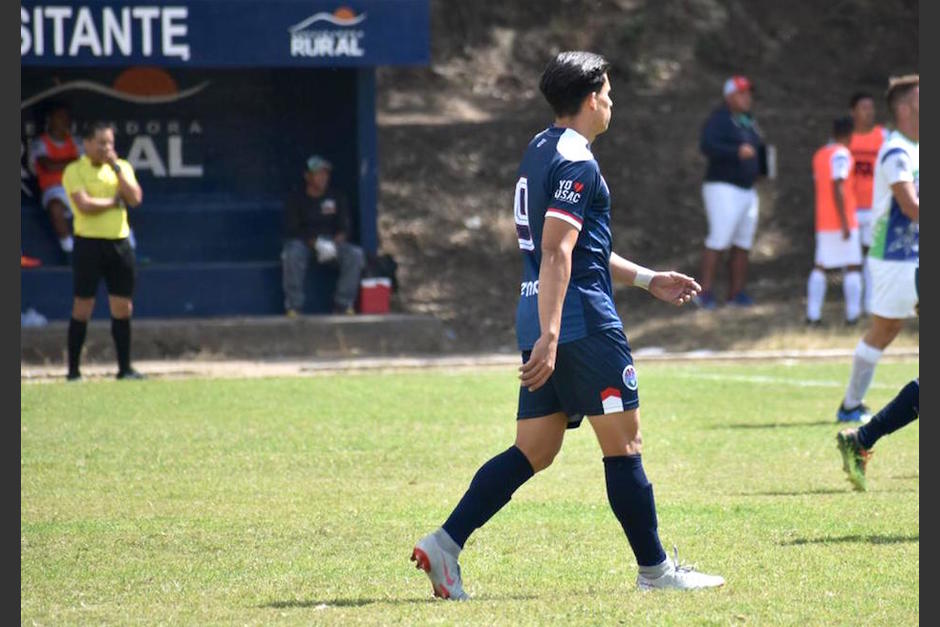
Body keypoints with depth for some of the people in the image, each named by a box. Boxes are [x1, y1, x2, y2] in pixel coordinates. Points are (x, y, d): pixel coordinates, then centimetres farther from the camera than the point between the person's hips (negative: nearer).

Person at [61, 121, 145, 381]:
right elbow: (84, 204, -17)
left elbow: (135, 198, -4)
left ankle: (125, 368, 13)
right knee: (82, 309, -3)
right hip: (89, 243, -4)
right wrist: (114, 201, -5)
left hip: (119, 243, 4)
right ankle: (73, 370, 2)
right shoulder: (75, 170, -3)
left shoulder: (122, 167, 11)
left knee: (123, 309, 5)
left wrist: (115, 167, -8)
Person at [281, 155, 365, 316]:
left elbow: (344, 228, 3)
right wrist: (315, 243, -26)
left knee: (355, 254, -26)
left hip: (332, 242, 3)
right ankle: (293, 307, -30)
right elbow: (291, 230, -9)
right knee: (292, 254, -38)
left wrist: (336, 241, -21)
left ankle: (343, 305, -19)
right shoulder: (295, 199, -1)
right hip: (303, 242, -3)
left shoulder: (337, 197, 7)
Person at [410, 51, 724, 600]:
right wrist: (549, 337, -27)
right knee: (624, 443, 0)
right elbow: (556, 254, -21)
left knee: (532, 452, 7)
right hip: (583, 323, -9)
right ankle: (655, 569, 7)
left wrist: (646, 279, 31)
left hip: (542, 323, 9)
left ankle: (445, 544, -4)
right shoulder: (576, 163, -12)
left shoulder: (540, 152, 19)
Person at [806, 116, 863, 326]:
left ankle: (813, 314, 2)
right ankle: (853, 314, -4)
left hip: (822, 222, 7)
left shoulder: (819, 155, 13)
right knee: (853, 267, -1)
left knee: (820, 267, 10)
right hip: (843, 221, -7)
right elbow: (837, 188, -19)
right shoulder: (841, 154, -11)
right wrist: (845, 222, -20)